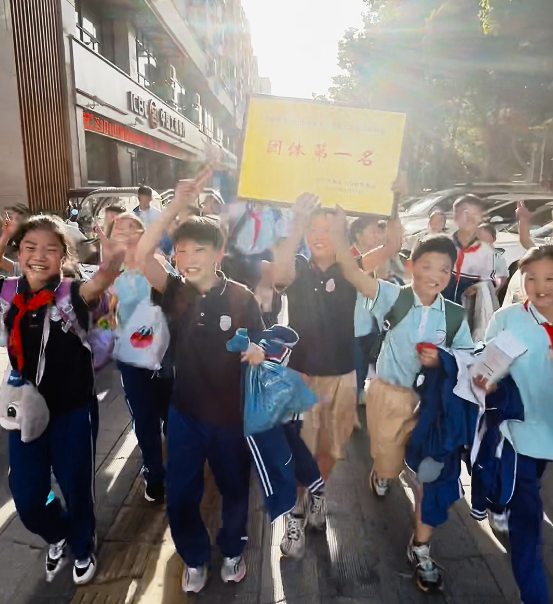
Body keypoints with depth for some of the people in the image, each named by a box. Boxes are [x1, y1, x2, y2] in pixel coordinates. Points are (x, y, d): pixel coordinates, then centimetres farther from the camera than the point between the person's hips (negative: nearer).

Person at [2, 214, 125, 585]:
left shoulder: (72, 294, -18)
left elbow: (97, 286, -42)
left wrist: (111, 265, -64)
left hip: (74, 411, -3)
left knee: (76, 490, 13)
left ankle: (83, 548, 46)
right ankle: (58, 537, 49)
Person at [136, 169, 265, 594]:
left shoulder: (242, 298, -15)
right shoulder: (176, 293, -10)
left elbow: (260, 352, -7)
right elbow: (142, 255, -24)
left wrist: (257, 353, -31)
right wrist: (178, 205, -30)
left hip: (230, 414, -1)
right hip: (184, 412, 2)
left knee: (234, 489, 20)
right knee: (180, 495, 15)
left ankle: (232, 550, 50)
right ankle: (195, 559, 44)